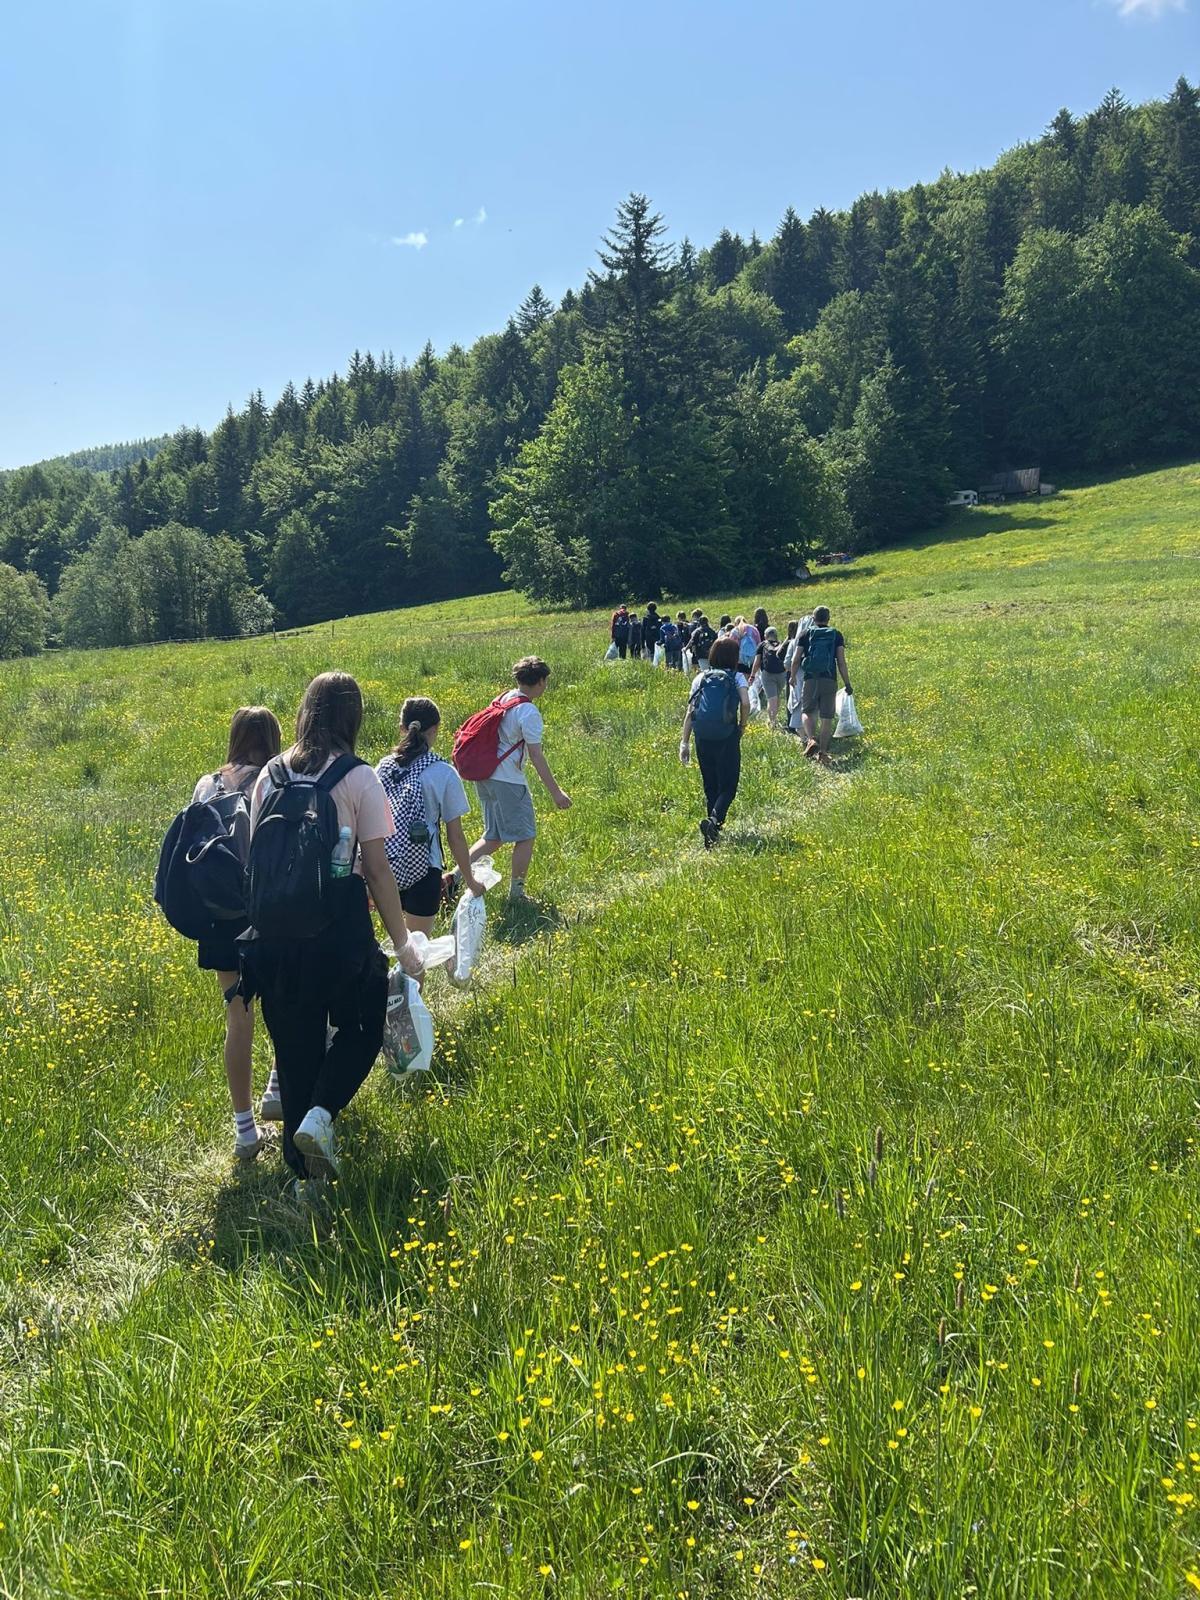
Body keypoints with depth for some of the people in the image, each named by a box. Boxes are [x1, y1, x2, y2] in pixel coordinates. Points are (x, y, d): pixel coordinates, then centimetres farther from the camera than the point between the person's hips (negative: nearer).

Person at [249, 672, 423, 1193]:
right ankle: (319, 1115, -3)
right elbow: (377, 870, -8)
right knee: (362, 1027, 20)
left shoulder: (270, 775, 7)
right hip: (338, 929, -4)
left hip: (275, 931, 4)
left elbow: (254, 856, 10)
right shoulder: (358, 778, -7)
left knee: (295, 1046, 16)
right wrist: (402, 944, 0)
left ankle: (305, 1173, 25)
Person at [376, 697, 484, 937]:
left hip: (383, 867, 4)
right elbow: (455, 836, -5)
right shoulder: (444, 774, -8)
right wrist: (470, 881, 7)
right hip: (420, 869, -4)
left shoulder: (384, 767, 2)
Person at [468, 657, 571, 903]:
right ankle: (516, 893, 14)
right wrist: (556, 792, -13)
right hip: (508, 781, -8)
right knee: (525, 837, 7)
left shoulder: (504, 699, 9)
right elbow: (536, 757, -17)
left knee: (493, 837, 18)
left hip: (484, 776, 8)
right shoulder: (529, 713, -16)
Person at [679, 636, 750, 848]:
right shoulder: (737, 677, 2)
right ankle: (714, 819, -23)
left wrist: (684, 743, 5)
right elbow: (745, 703, -15)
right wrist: (742, 727, 2)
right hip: (727, 738, -3)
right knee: (728, 786, 4)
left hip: (702, 738, 3)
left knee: (710, 787, 15)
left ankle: (713, 835, 20)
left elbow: (690, 711, 3)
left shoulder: (701, 677, 8)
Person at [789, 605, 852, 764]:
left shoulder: (805, 633, 5)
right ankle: (823, 751, 4)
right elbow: (841, 662, 1)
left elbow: (796, 659, 3)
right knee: (827, 717, 5)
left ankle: (811, 739, -19)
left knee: (807, 711, 7)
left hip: (810, 679, -1)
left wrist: (793, 677, 18)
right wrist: (847, 683, 5)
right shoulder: (836, 635, 7)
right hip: (830, 680, 1)